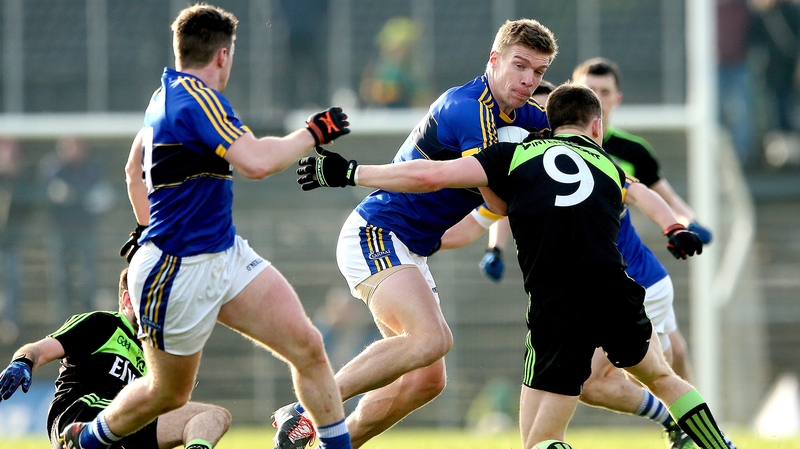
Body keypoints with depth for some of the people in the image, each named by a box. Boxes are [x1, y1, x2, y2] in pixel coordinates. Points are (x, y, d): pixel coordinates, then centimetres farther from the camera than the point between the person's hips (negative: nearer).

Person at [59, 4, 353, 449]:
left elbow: (135, 169, 26)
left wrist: (150, 228, 35)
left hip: (227, 254, 9)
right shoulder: (198, 99, -20)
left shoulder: (167, 95, 10)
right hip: (179, 273, -9)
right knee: (168, 393, 10)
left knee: (307, 346, -6)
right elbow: (256, 162, -32)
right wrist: (313, 133, -18)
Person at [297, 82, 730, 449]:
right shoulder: (611, 171, 20)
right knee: (661, 376, 34)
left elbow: (430, 175, 1)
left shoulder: (516, 156, 9)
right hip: (616, 296, 3)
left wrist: (348, 172, 9)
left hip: (556, 310, -3)